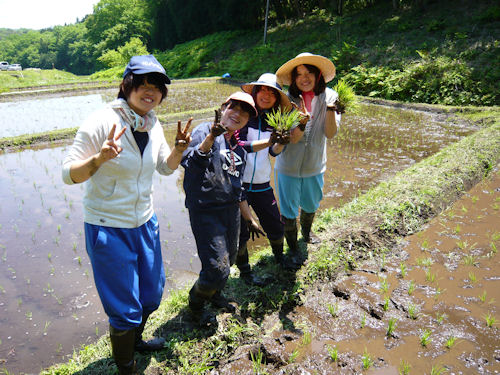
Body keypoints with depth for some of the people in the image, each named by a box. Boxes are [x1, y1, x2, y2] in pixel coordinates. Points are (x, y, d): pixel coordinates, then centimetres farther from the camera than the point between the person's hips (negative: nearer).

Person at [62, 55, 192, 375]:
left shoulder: (153, 125, 0)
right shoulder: (101, 123, -19)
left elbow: (166, 167, 12)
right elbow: (68, 174, -17)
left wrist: (179, 150, -9)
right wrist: (100, 158, -36)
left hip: (145, 223, 7)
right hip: (108, 229, -6)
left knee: (152, 295, 22)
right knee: (125, 309, 4)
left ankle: (135, 339, 53)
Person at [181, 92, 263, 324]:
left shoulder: (239, 146, 13)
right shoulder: (205, 131, -8)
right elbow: (188, 161, -27)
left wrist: (249, 218, 24)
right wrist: (210, 138, -42)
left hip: (231, 210, 8)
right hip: (205, 211, -7)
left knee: (228, 260, 19)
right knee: (217, 269, -6)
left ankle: (214, 294, 47)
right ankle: (195, 304, 24)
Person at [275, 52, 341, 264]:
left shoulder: (329, 97, -9)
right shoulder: (288, 101, -16)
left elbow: (330, 133, -17)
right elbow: (291, 138, -20)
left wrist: (331, 107, -30)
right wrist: (303, 121, -39)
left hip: (315, 166, 3)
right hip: (289, 167, -2)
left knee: (311, 205, 25)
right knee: (289, 212, 9)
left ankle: (306, 231, 57)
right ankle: (292, 248, 35)